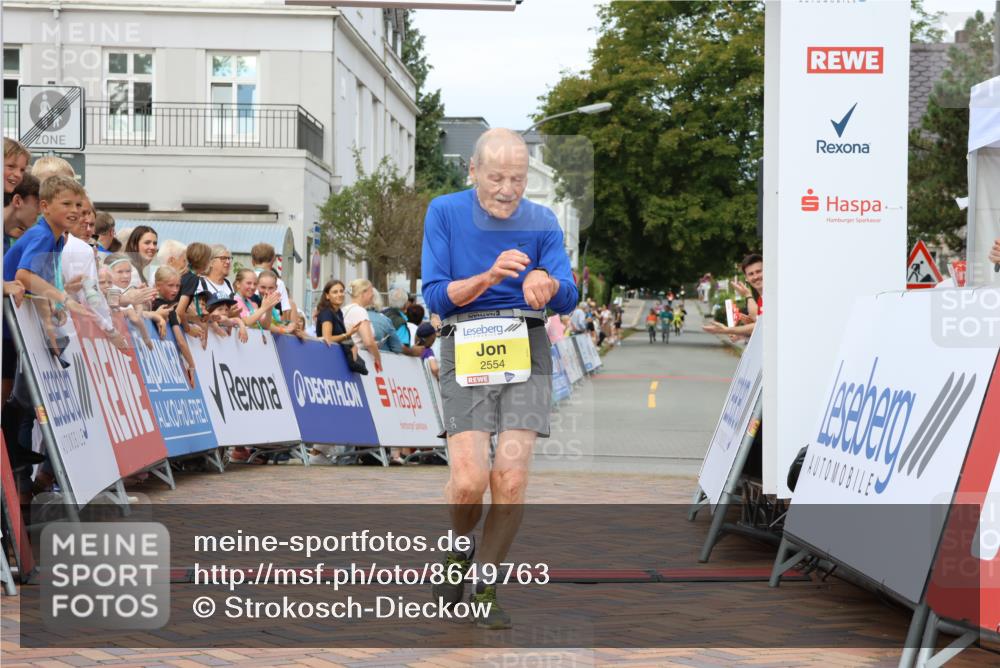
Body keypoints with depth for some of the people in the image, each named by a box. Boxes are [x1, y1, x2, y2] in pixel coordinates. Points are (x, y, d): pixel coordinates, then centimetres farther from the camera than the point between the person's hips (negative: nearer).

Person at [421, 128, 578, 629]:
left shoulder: (542, 222, 5)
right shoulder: (444, 212, 1)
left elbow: (568, 299, -3)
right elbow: (435, 296, -5)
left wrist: (545, 283, -28)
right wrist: (490, 277, -22)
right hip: (465, 347, -1)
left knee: (511, 479, -11)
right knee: (469, 481, -14)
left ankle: (484, 590, 8)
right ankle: (459, 552, 20)